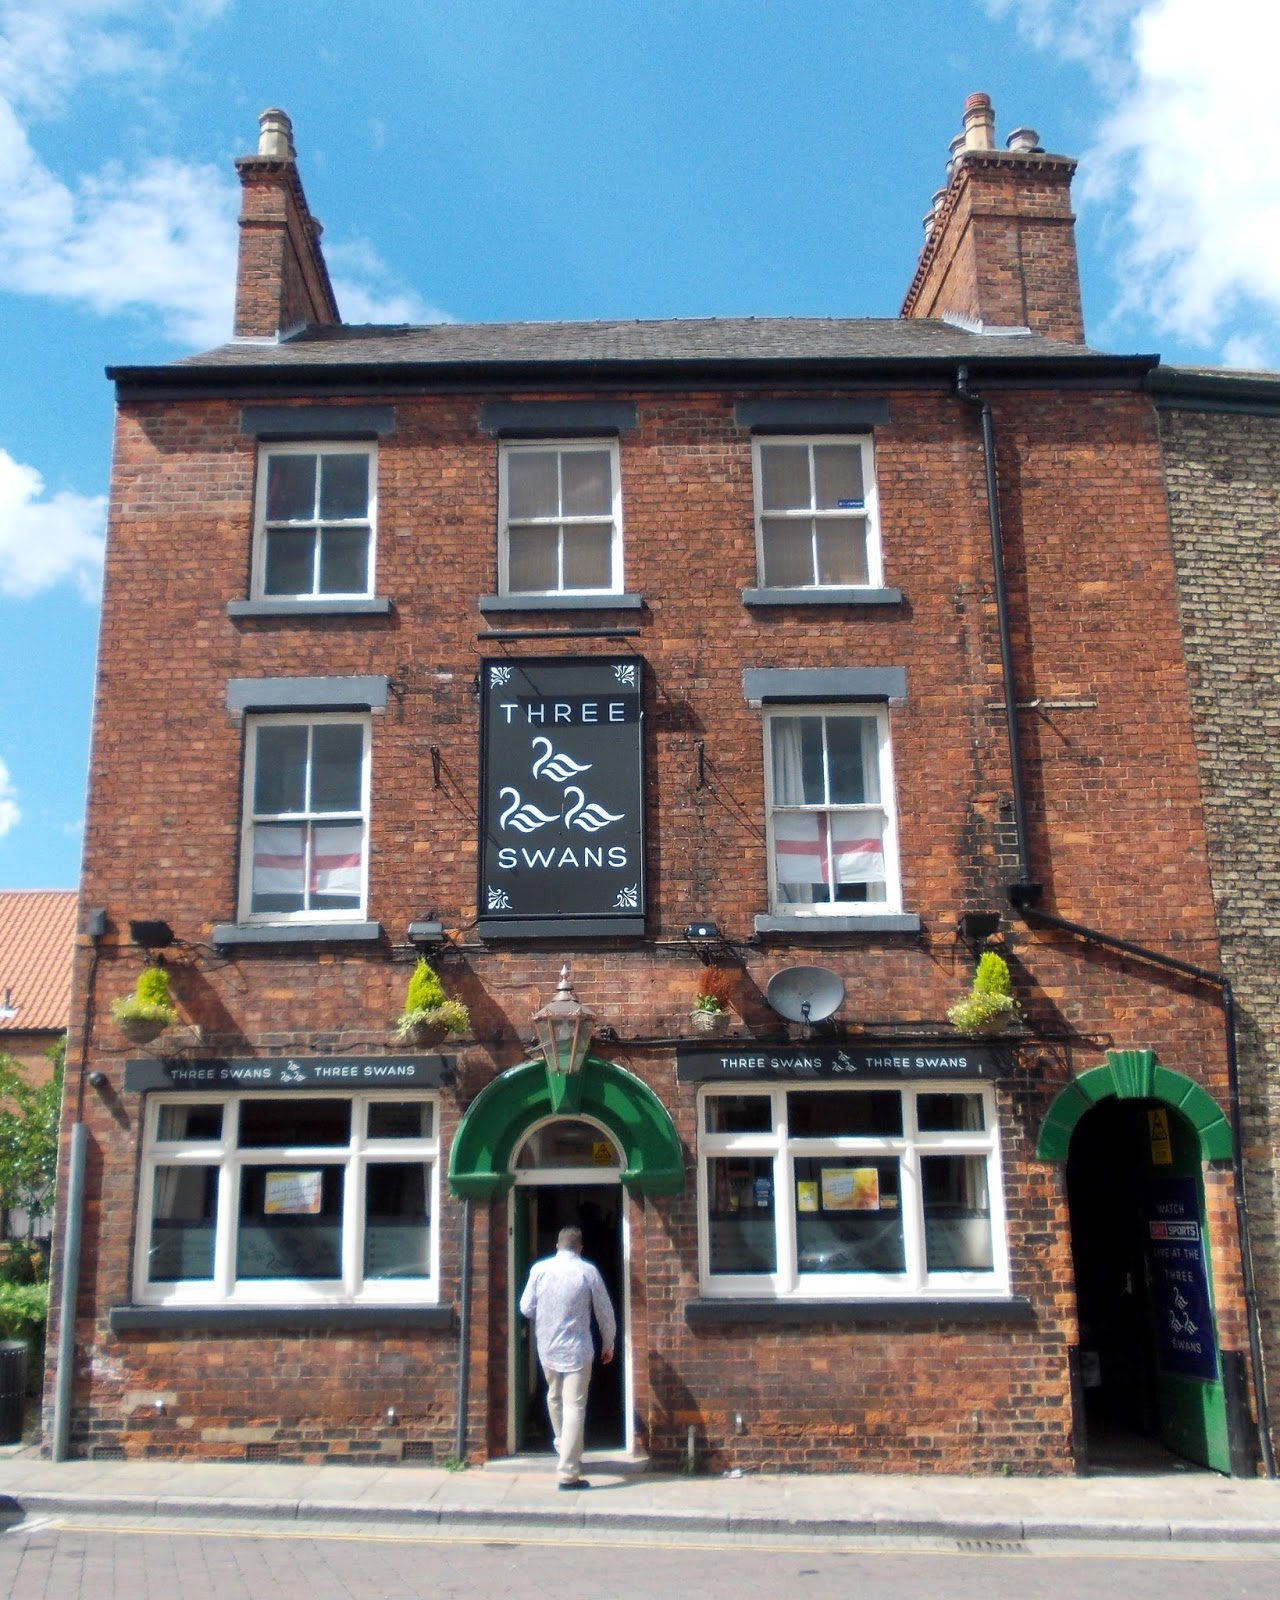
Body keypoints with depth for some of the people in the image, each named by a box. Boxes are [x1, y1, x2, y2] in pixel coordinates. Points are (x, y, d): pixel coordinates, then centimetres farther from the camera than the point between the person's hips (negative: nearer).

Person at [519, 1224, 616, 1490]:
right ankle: (568, 1473, -6)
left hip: (547, 1347, 3)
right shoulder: (588, 1271, -7)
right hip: (577, 1348, -3)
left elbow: (526, 1308, 0)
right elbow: (605, 1312, -1)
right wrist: (608, 1345, 13)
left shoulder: (539, 1268, -3)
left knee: (555, 1397, 24)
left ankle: (564, 1449, 38)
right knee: (574, 1407, -2)